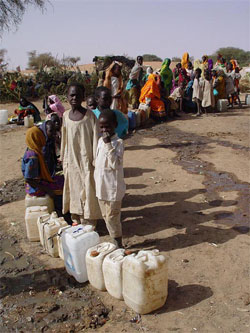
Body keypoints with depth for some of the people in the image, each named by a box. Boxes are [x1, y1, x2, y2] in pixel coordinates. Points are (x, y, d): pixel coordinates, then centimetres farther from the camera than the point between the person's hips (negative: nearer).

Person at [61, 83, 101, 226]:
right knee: (74, 189, 15)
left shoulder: (90, 115, -11)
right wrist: (64, 159, 12)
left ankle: (89, 222, 17)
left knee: (88, 190, 3)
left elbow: (95, 139, -10)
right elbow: (64, 139, 10)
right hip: (72, 160, 5)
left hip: (86, 160, -5)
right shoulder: (66, 115, 4)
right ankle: (76, 218, 30)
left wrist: (96, 160, -12)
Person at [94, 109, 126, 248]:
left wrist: (108, 144, -31)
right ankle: (115, 241, 33)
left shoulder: (118, 142, -18)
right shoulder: (101, 140, 7)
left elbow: (116, 164, -28)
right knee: (106, 216, 17)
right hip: (101, 187, 8)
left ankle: (118, 244, 17)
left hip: (113, 187, -8)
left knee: (112, 217, 1)